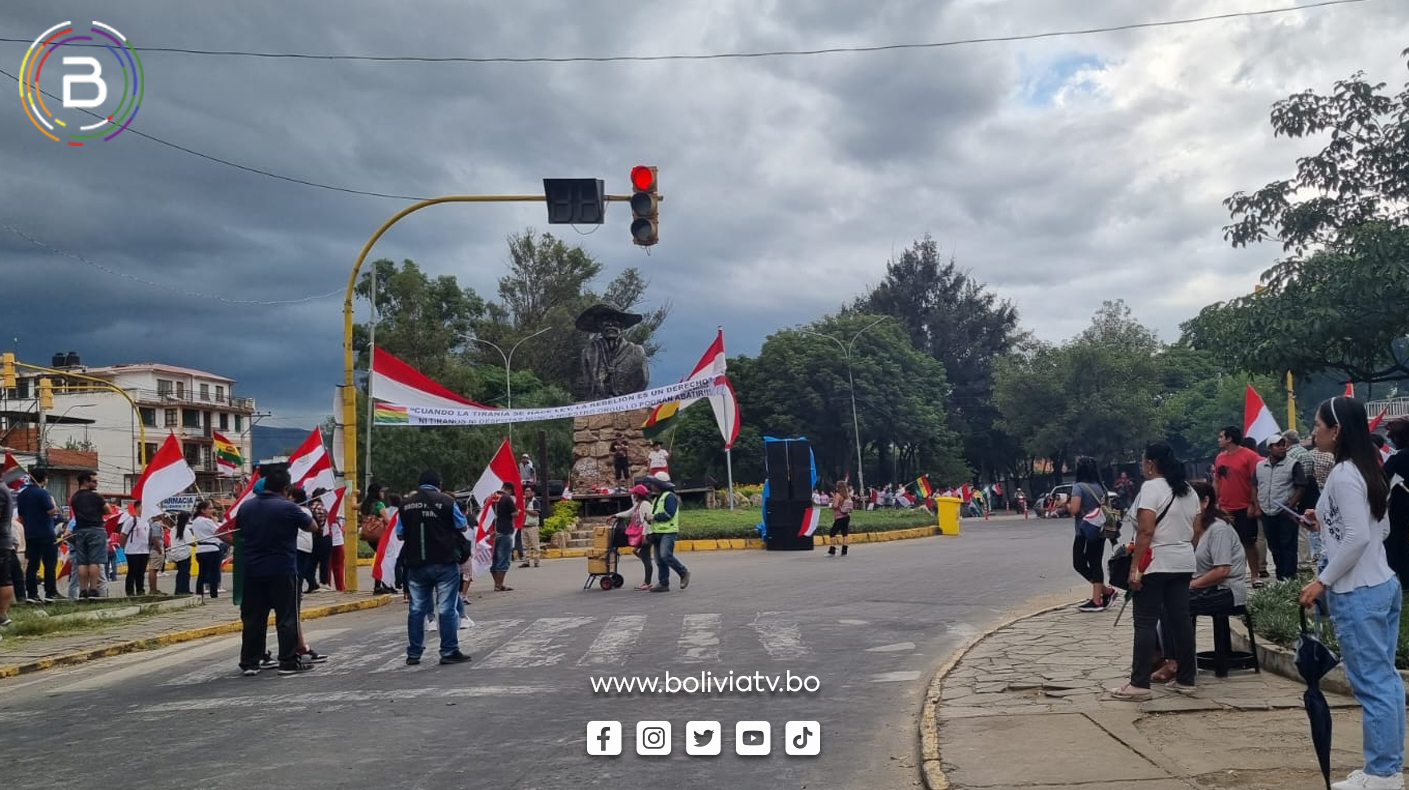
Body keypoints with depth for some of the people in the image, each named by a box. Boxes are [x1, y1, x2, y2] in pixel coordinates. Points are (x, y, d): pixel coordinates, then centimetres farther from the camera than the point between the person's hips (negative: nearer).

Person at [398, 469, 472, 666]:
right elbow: (463, 527, 4)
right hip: (444, 562, -3)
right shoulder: (446, 501, -6)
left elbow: (400, 534, 8)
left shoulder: (406, 503, 2)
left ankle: (414, 654, 15)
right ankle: (449, 652, 1)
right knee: (447, 608, 1)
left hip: (416, 564, 3)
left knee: (416, 609, 11)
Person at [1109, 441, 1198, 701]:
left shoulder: (1151, 488, -13)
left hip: (1155, 564, -8)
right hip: (1183, 564, 8)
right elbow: (1195, 531, 15)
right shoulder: (1188, 490, 13)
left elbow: (1146, 531, -20)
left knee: (1145, 623, -6)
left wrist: (1134, 567, -18)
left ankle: (1139, 685, -6)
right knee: (1180, 618, 11)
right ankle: (1186, 679, 15)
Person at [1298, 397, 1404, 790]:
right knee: (1385, 679, 12)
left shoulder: (1343, 474, -16)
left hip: (1357, 592, -10)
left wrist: (1323, 581, -17)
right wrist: (1326, 522, 16)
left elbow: (1358, 538, -22)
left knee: (1371, 683, -3)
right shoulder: (1367, 469, 12)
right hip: (1384, 585, 10)